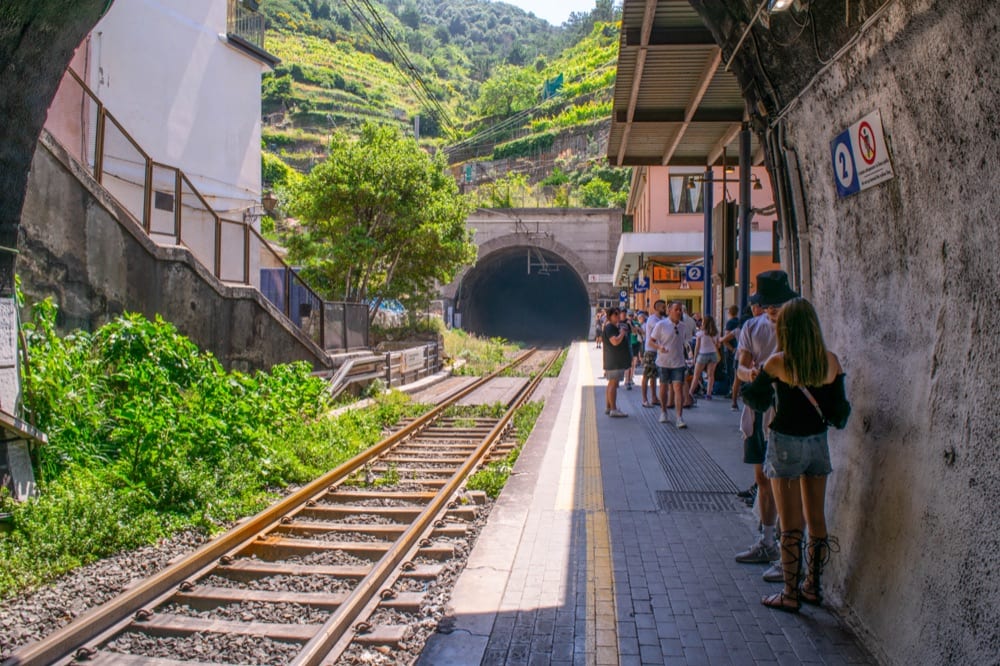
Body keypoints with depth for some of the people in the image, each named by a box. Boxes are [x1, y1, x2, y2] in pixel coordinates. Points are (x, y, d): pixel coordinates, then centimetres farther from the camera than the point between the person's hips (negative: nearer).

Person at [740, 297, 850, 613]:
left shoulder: (778, 362, -15)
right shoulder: (831, 361, -4)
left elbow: (755, 398, -2)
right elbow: (839, 409, 0)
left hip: (786, 444, -4)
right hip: (817, 443, 4)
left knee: (791, 525, 4)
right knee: (817, 520, 15)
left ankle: (791, 594, 11)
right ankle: (813, 587, 27)